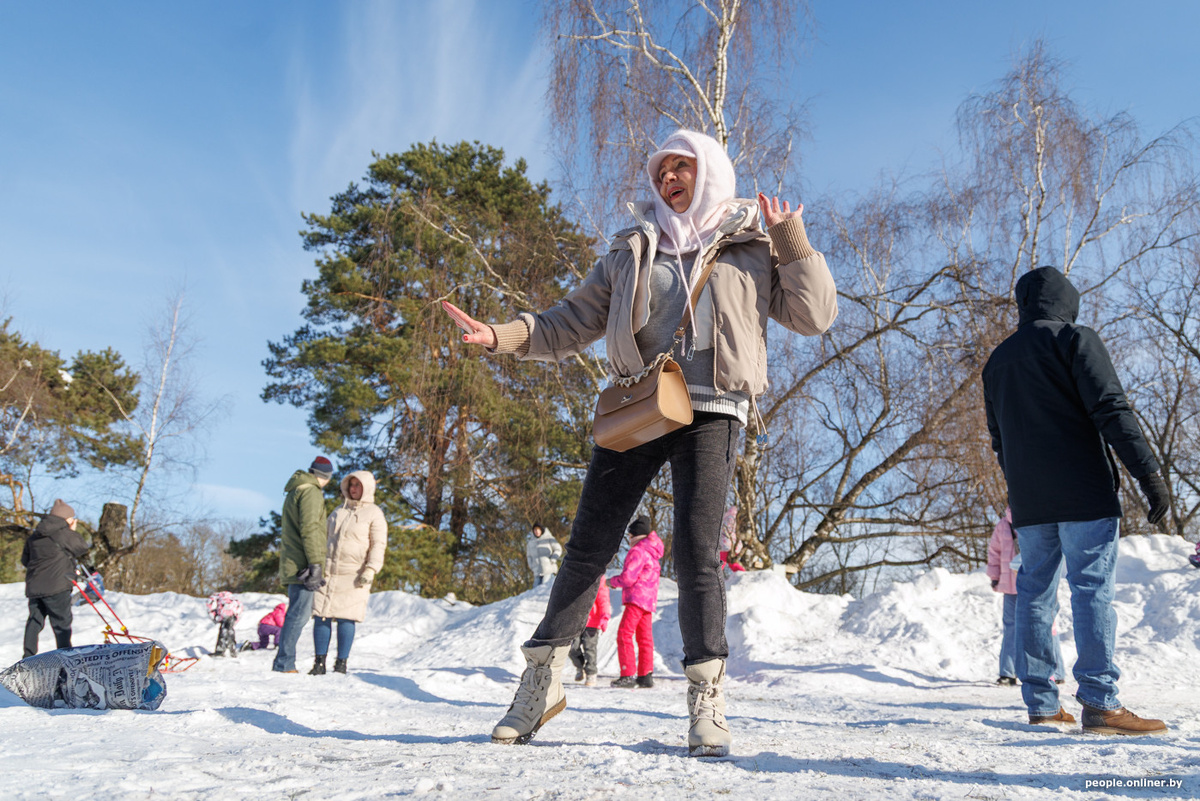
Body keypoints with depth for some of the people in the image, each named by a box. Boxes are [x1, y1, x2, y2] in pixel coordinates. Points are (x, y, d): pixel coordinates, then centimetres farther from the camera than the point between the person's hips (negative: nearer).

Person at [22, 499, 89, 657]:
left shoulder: (34, 535, 15)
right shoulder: (64, 532, -9)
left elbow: (25, 560, 20)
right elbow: (82, 548, 0)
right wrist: (73, 532, 10)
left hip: (33, 586, 7)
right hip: (56, 586, -7)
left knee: (35, 620, 13)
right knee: (62, 622, 0)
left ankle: (28, 656, 12)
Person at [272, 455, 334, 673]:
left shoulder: (294, 491, 24)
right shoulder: (311, 492, -8)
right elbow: (310, 529, -17)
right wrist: (315, 563, -20)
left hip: (292, 564, 10)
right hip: (302, 564, -10)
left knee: (296, 614, 13)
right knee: (299, 614, -9)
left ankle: (283, 662, 16)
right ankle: (284, 664, -9)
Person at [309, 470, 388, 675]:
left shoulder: (374, 514, 1)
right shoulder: (339, 511, 18)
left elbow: (378, 545, -5)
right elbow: (324, 536, 24)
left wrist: (370, 570, -16)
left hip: (353, 575, -5)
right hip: (328, 572, 5)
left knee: (345, 618, -5)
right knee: (321, 616, -1)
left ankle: (341, 663, 5)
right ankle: (319, 663, 6)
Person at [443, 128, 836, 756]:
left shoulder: (754, 247, 11)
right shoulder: (632, 251, 17)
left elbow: (815, 316, 5)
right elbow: (571, 323, 15)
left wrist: (793, 242, -3)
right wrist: (502, 336, 1)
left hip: (710, 413, -2)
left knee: (696, 553, -13)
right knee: (588, 545, 1)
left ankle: (706, 701, 1)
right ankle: (542, 677, 15)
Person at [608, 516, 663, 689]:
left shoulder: (637, 551, -11)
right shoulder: (651, 552, 20)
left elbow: (628, 578, -16)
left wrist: (613, 581, 1)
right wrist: (619, 581, 16)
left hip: (637, 598, -10)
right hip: (649, 601, 10)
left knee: (624, 635, -10)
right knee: (645, 638, 10)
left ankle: (628, 675, -14)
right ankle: (646, 675, 10)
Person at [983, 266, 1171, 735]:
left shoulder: (996, 360, 17)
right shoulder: (1075, 339, -1)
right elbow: (1111, 410, -13)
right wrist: (1149, 473, -13)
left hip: (1028, 503, 6)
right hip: (1083, 494, -5)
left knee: (1034, 592, 7)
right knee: (1093, 589, -5)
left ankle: (1041, 706, 8)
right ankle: (1099, 704, -8)